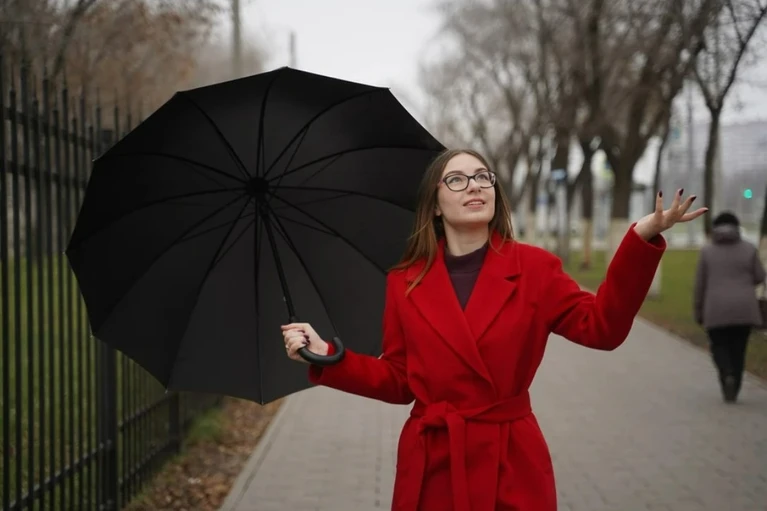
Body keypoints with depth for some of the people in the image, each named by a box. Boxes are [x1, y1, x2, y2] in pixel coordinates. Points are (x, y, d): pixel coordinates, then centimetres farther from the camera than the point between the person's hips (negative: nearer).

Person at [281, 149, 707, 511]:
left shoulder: (534, 268, 0)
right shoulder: (406, 283, 3)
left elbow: (600, 326, -8)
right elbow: (397, 379, 7)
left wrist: (642, 238, -16)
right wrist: (327, 356, -5)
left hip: (513, 465, -1)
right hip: (432, 464, 1)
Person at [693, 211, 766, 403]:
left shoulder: (707, 250, 0)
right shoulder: (749, 249, 1)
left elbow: (700, 284, 0)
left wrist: (698, 311, 8)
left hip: (716, 310, -1)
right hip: (743, 308, 1)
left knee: (719, 347, 12)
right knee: (738, 349, 12)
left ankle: (727, 377, -15)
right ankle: (733, 391, 10)